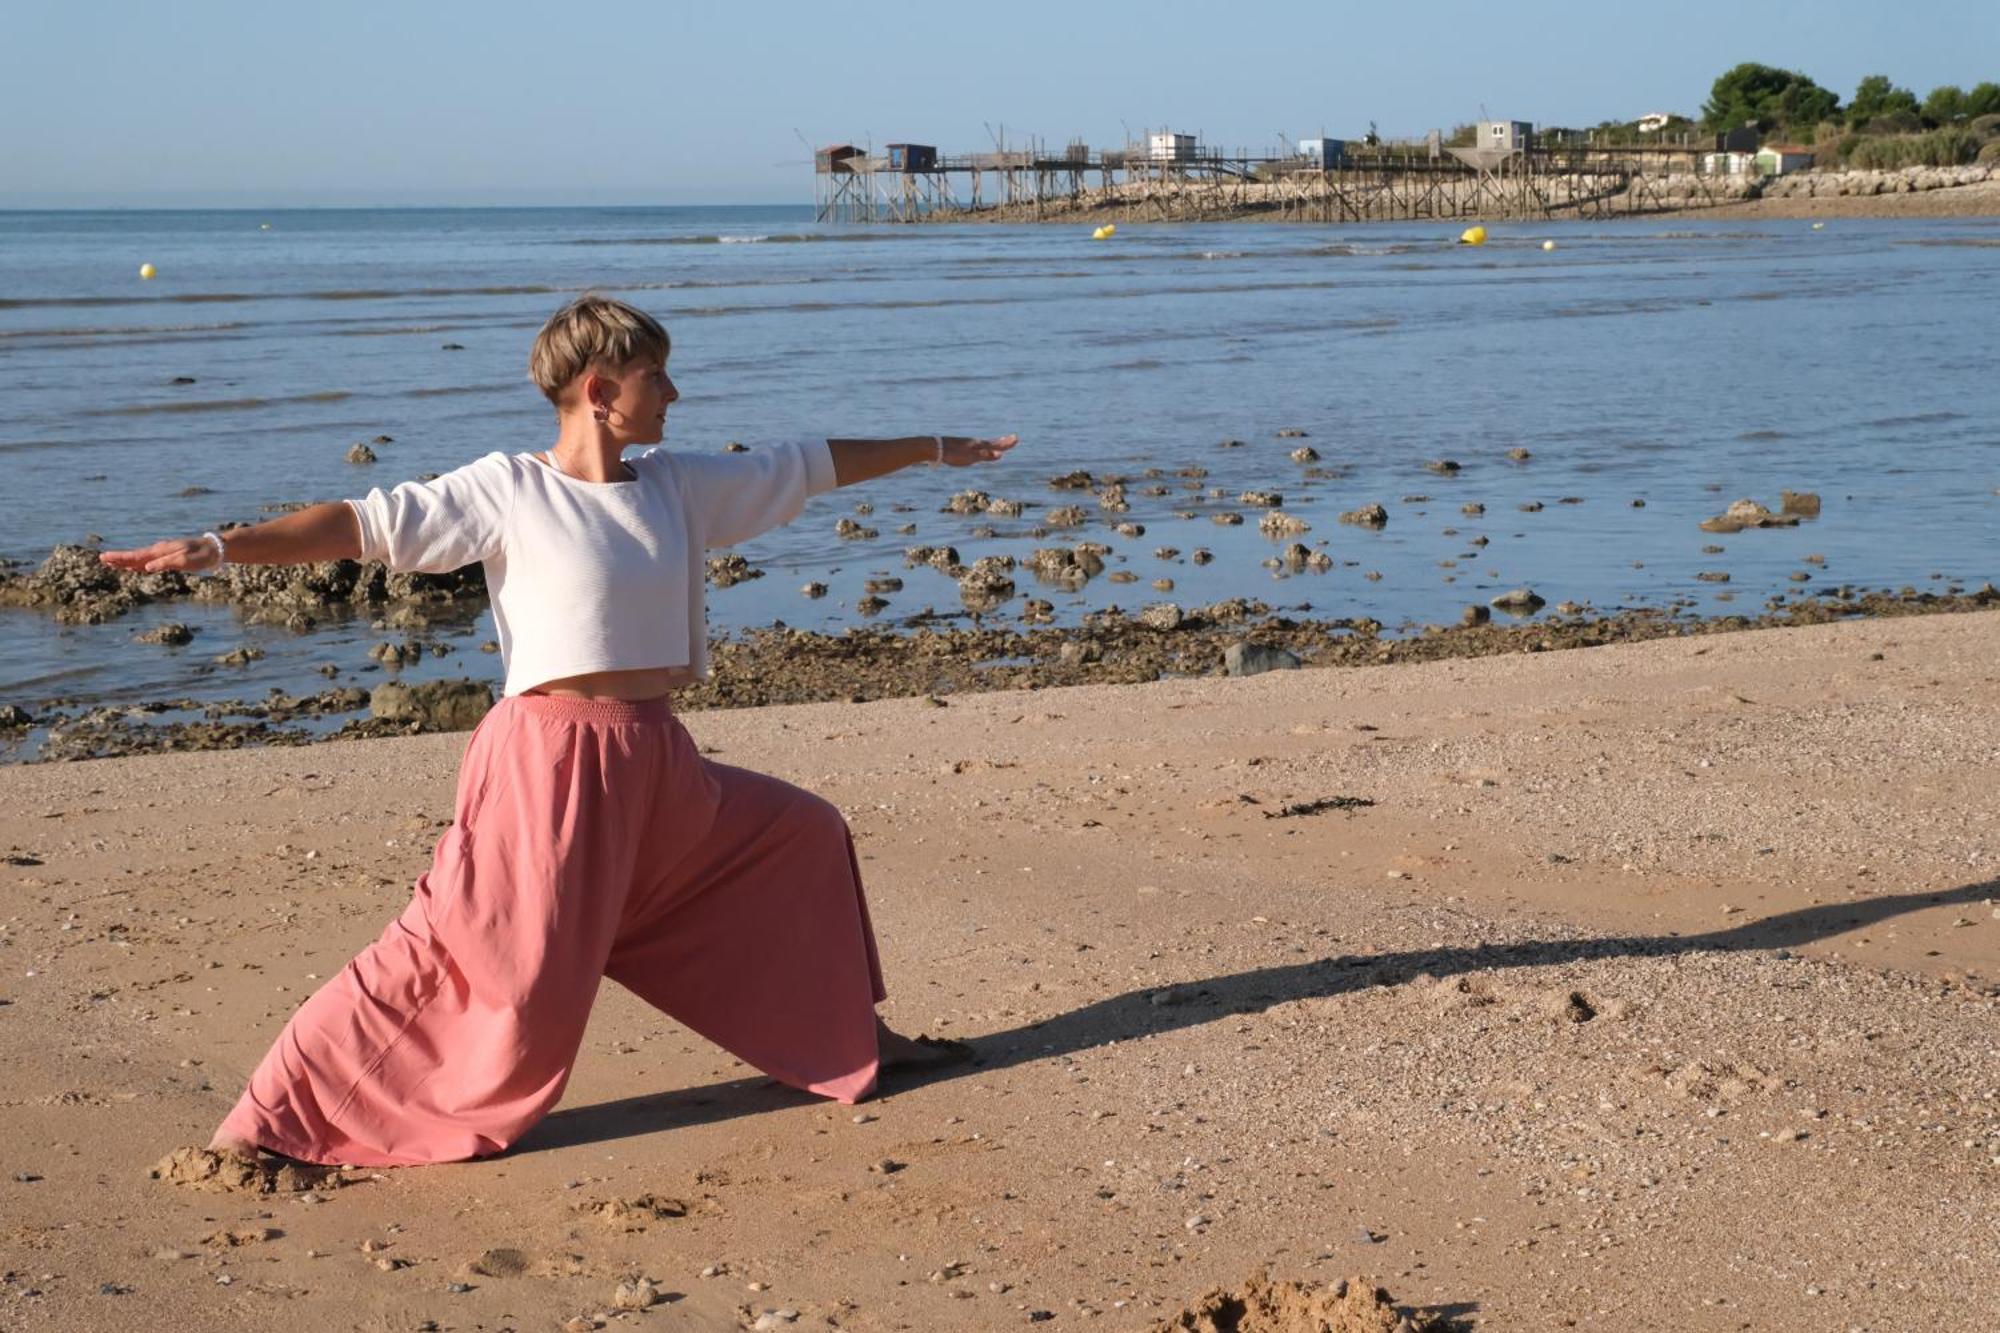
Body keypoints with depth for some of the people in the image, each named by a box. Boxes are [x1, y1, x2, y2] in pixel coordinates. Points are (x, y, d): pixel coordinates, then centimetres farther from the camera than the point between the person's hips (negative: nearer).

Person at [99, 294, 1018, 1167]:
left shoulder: (680, 487, 10)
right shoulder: (507, 492, -8)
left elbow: (810, 466, 21)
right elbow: (368, 525, -15)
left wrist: (932, 449, 31)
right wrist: (218, 547, -24)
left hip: (658, 767, 7)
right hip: (553, 757, -7)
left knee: (801, 837, 18)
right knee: (484, 956, -13)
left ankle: (856, 1039, 37)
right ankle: (274, 1122, -6)